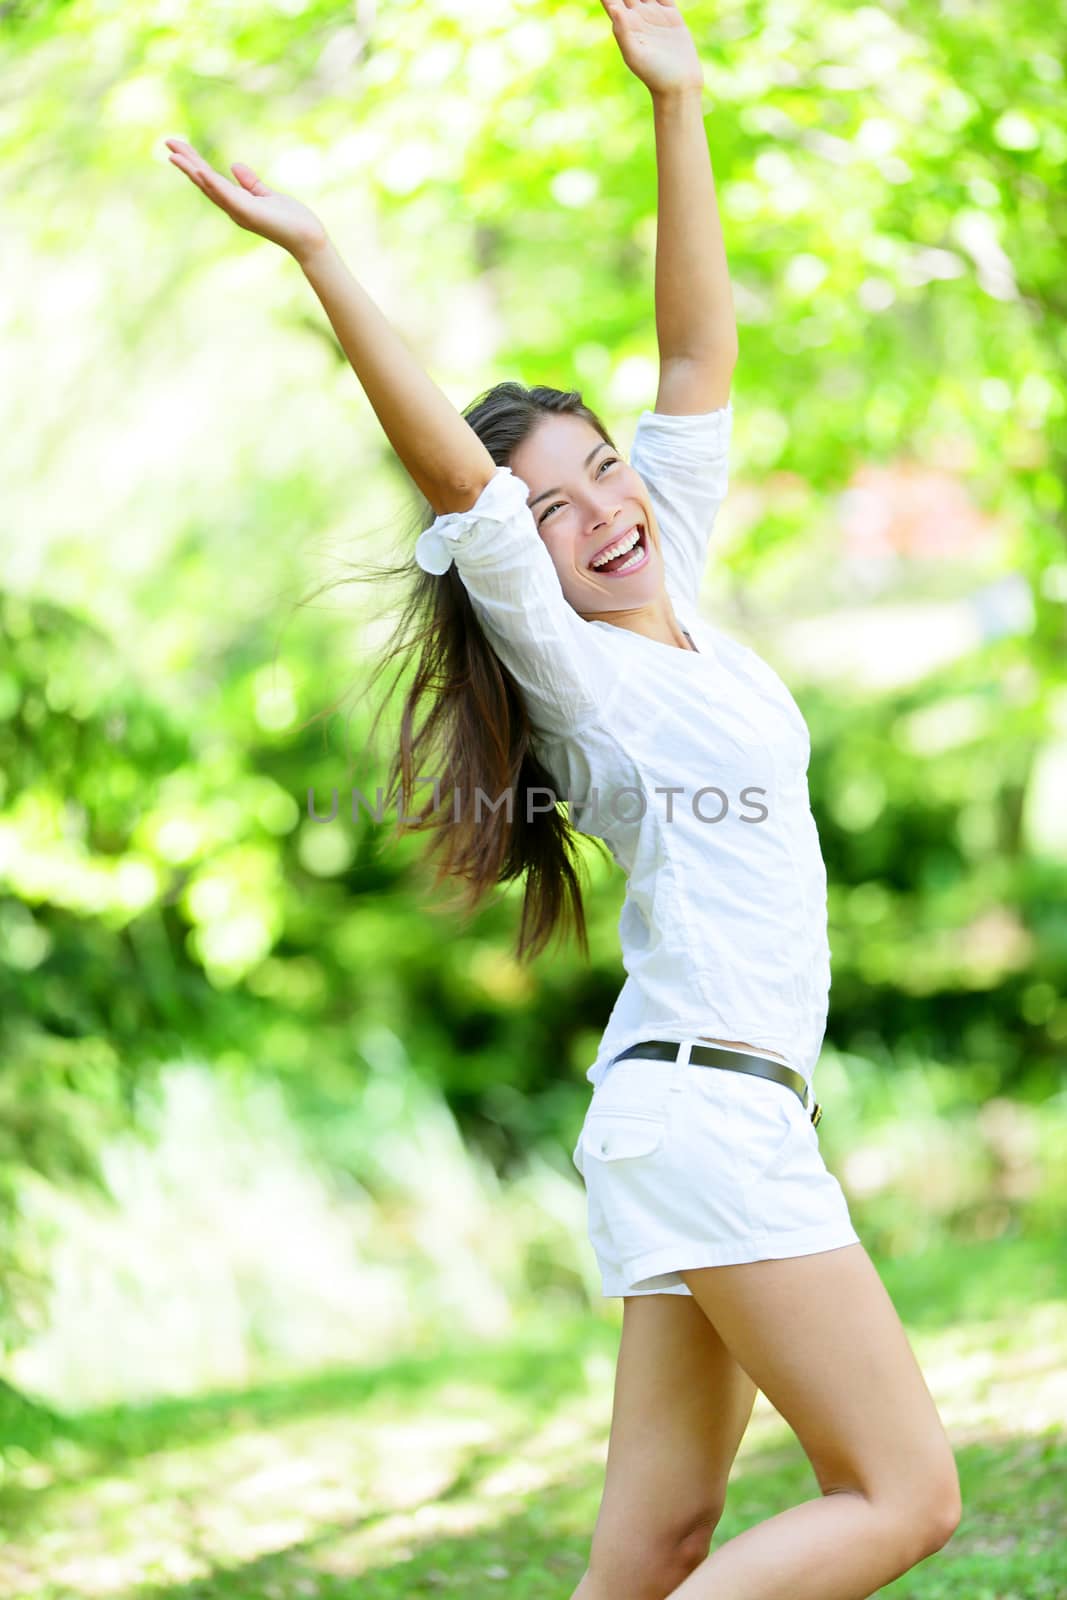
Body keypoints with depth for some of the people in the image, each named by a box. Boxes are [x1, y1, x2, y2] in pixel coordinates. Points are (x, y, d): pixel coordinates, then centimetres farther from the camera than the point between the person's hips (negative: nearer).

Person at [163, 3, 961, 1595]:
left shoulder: (677, 602, 12)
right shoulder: (571, 668, -8)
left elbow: (699, 352, 14)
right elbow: (450, 465, -23)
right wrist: (318, 254, -29)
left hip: (726, 1120, 8)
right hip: (701, 1106, -8)